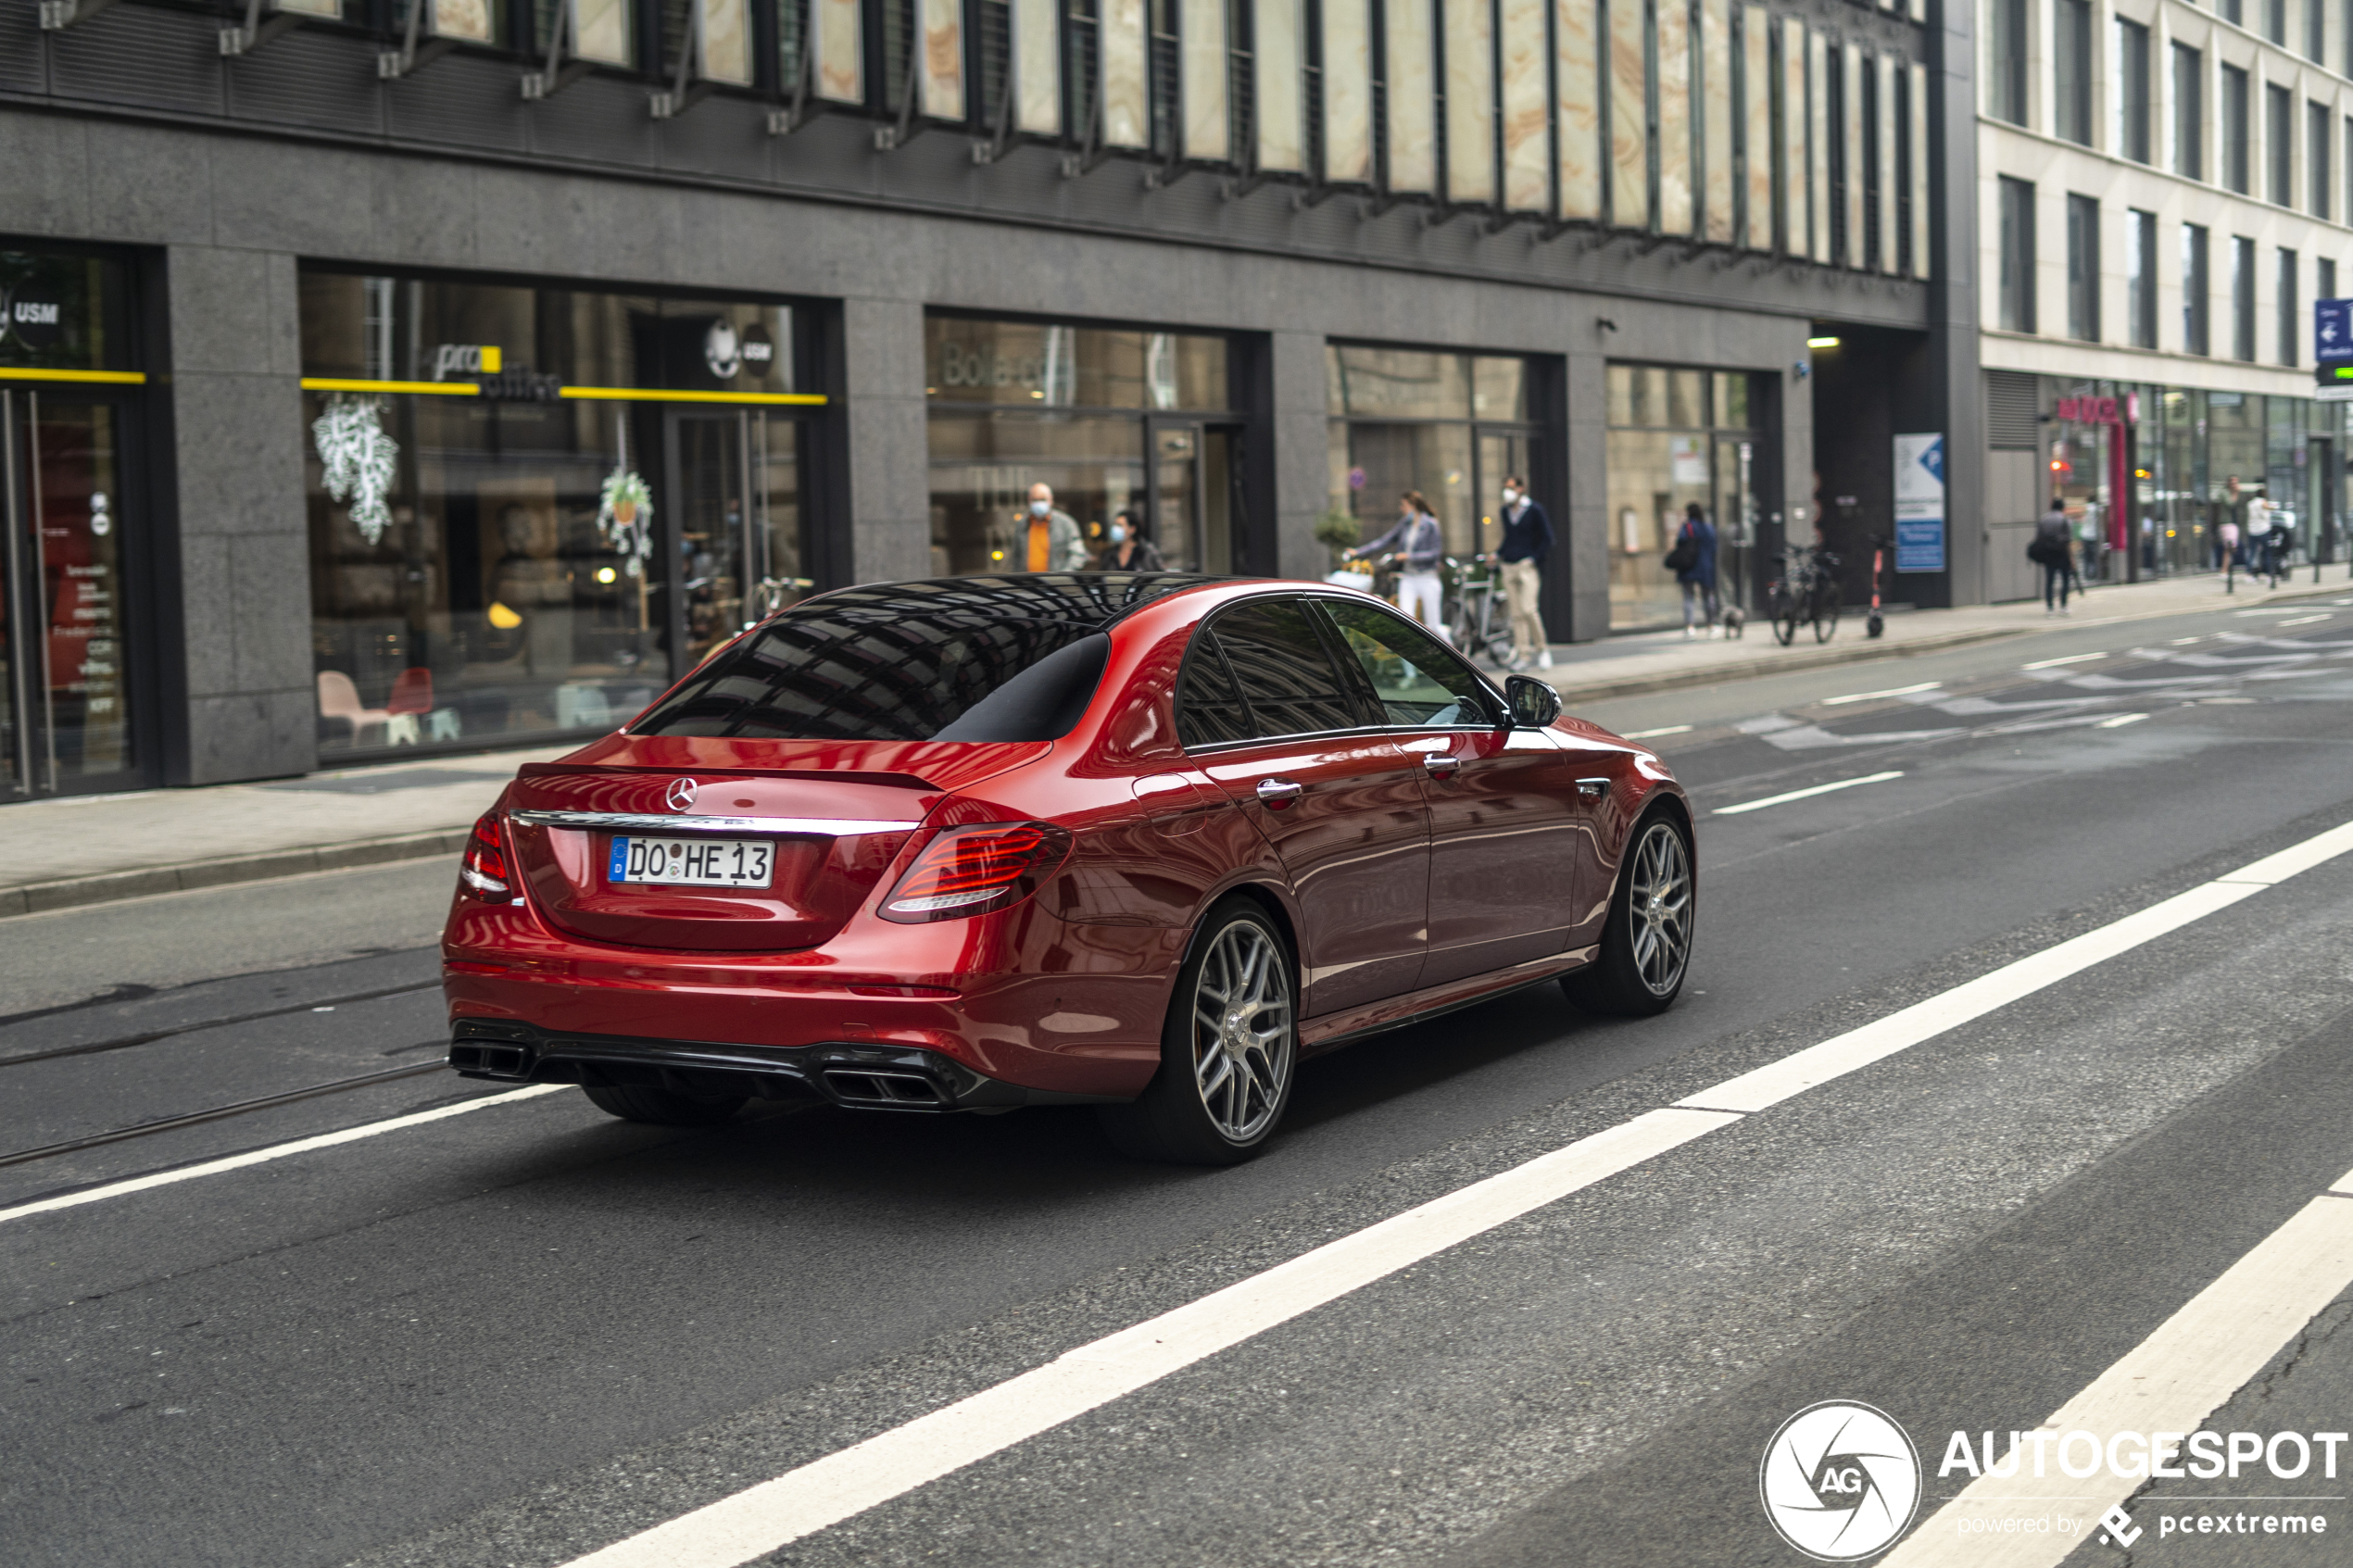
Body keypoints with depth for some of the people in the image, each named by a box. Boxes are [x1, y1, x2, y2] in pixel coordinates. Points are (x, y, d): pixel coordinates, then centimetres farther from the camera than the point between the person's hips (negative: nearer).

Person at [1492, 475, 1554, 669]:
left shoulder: (1534, 510, -2)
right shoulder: (1505, 512, 15)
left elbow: (1547, 539, -1)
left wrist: (1533, 559, -10)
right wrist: (1497, 555, 11)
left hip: (1527, 566, -5)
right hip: (1508, 568, 5)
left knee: (1528, 608, -17)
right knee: (1517, 613, 1)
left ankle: (1542, 648, 0)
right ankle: (1524, 655, 3)